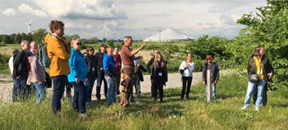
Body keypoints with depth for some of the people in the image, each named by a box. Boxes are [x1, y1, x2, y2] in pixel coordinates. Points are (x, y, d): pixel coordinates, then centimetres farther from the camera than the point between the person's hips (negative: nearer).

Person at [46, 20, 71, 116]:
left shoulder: (59, 39, 19)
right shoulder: (54, 40, -14)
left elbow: (68, 53, 15)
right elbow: (64, 55, -19)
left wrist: (67, 44, 0)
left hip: (61, 71, 10)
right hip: (58, 71, -10)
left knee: (58, 94, 15)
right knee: (57, 94, -6)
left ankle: (57, 113, 22)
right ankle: (55, 114, -1)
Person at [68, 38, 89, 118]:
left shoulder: (79, 53, 18)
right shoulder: (72, 53, -13)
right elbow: (71, 65, -21)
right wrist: (76, 76, -25)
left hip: (80, 77, 11)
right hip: (76, 78, -11)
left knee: (77, 92, 20)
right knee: (82, 92, -16)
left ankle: (75, 108, 34)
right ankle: (82, 111, -15)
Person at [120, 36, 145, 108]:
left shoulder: (127, 48, 23)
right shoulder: (125, 48, -11)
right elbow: (131, 53, -31)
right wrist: (140, 48, -33)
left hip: (129, 69, 11)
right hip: (127, 69, -11)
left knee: (128, 86, 13)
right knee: (126, 86, -8)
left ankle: (125, 103, 19)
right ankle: (123, 103, -6)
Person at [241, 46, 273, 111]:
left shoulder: (265, 59, 3)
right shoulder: (251, 59, 0)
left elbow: (269, 67, 13)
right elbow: (248, 68, 9)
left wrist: (271, 73, -3)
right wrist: (251, 76, 0)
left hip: (262, 79, 1)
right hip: (253, 79, -1)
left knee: (260, 93, 5)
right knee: (249, 92, -1)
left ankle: (257, 107, 16)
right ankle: (246, 105, 13)